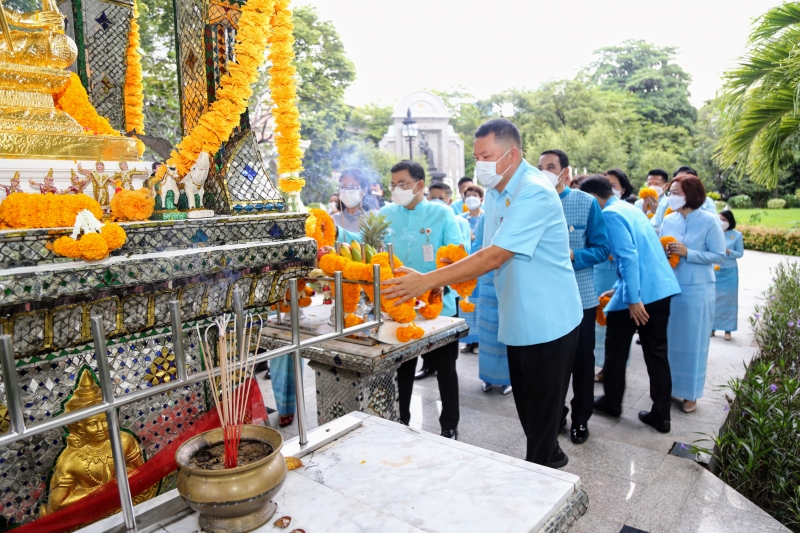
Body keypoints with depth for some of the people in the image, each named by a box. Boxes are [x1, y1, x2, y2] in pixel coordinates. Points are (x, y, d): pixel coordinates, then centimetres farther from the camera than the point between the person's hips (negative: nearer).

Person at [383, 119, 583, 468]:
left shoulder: (535, 193, -23)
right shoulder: (495, 193, 6)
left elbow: (496, 256, -30)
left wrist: (430, 279, -32)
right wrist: (452, 278, -6)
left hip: (549, 322, -8)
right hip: (519, 319, 8)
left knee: (542, 410, 6)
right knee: (526, 404, 20)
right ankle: (550, 457, 41)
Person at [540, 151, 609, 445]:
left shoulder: (587, 203, -4)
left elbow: (601, 249, -6)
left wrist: (572, 255, -22)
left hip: (580, 296, -1)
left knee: (582, 360, 10)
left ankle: (581, 418, 28)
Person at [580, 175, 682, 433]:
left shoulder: (610, 214, -11)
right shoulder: (631, 208, 18)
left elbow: (629, 257, -21)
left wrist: (633, 299, -20)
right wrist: (618, 289, 28)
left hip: (639, 292, -8)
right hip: (662, 287, 8)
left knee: (616, 349, 11)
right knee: (657, 352, 12)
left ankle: (612, 401, 28)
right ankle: (661, 414, 18)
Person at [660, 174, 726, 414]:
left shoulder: (710, 221, -8)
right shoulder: (668, 220, 4)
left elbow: (719, 255, -10)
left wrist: (687, 253, -19)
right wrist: (664, 251, -12)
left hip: (697, 290, -4)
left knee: (692, 341, 5)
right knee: (669, 339, 12)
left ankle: (690, 393, 18)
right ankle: (668, 385, 27)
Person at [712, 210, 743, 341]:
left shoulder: (737, 235, -2)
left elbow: (740, 253, 0)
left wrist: (728, 251, -17)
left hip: (729, 272, -1)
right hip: (714, 271, 1)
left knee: (729, 300, 4)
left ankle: (728, 329, 12)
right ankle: (711, 327, 16)